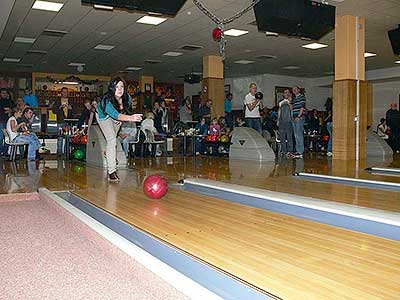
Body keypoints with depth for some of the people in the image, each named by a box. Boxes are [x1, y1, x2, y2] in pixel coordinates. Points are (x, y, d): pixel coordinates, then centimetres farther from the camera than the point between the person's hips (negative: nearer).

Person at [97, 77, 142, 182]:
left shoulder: (126, 98, -26)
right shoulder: (107, 101, -43)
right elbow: (115, 115, -58)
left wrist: (119, 119, -16)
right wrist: (131, 118, -73)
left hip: (116, 116, 5)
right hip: (104, 116, -5)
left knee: (113, 138, 24)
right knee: (112, 140, -20)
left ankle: (109, 152, 58)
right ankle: (111, 172, -21)